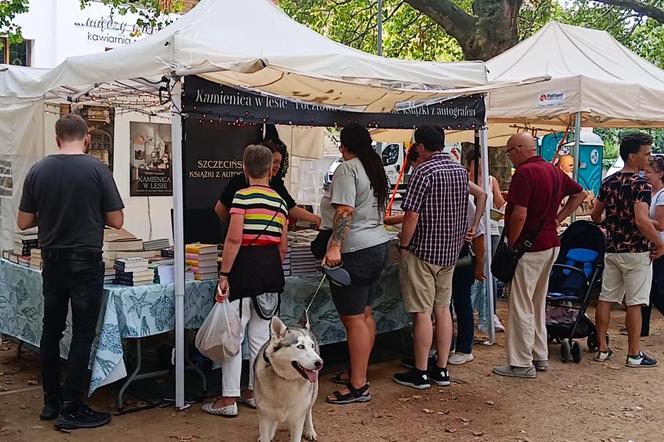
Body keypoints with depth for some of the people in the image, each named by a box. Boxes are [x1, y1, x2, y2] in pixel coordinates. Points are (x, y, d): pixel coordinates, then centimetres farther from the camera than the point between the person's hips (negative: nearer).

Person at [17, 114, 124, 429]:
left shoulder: (38, 171, -2)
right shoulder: (97, 170, -11)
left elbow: (24, 222, 3)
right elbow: (116, 221, -7)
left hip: (52, 261, 4)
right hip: (86, 262, -4)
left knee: (51, 330, 15)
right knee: (82, 333, 3)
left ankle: (51, 402, 24)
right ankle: (71, 409, 6)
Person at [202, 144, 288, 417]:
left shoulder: (242, 196, -9)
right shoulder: (280, 201, 9)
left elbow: (234, 238, -16)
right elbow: (283, 245, 11)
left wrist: (224, 275, -13)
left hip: (245, 268, -6)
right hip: (271, 270, 6)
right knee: (261, 335, 14)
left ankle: (228, 400, 6)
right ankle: (255, 392, 24)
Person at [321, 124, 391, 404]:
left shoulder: (347, 168, -11)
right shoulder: (375, 169, 16)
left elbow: (346, 211, -23)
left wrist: (335, 246, -29)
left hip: (355, 251, -10)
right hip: (378, 245, 10)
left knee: (353, 318, -6)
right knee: (365, 314, 15)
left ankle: (358, 386, -3)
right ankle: (358, 372, 25)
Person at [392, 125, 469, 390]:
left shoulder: (424, 171, -16)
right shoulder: (461, 171, 8)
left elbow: (412, 215, -20)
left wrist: (404, 246, -8)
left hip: (423, 251, -7)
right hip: (450, 251, 7)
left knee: (422, 312, -1)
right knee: (443, 309, 13)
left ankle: (420, 374, 7)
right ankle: (441, 370, 19)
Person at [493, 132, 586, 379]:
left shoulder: (524, 173, -17)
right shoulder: (553, 171, 10)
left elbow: (519, 215, -24)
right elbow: (579, 194, 22)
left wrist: (511, 244, -11)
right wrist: (557, 219, 14)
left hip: (529, 247, -9)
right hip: (551, 244, 9)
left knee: (521, 307, -1)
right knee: (538, 304, 19)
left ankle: (522, 364, 4)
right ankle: (540, 356, 26)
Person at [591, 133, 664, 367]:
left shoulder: (609, 182, 7)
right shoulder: (641, 183, -15)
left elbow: (595, 216, 15)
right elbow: (641, 221, -26)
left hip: (612, 250, 7)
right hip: (636, 251, -6)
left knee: (606, 298, 8)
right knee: (635, 303, 1)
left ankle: (602, 349, 14)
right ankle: (634, 354, 7)